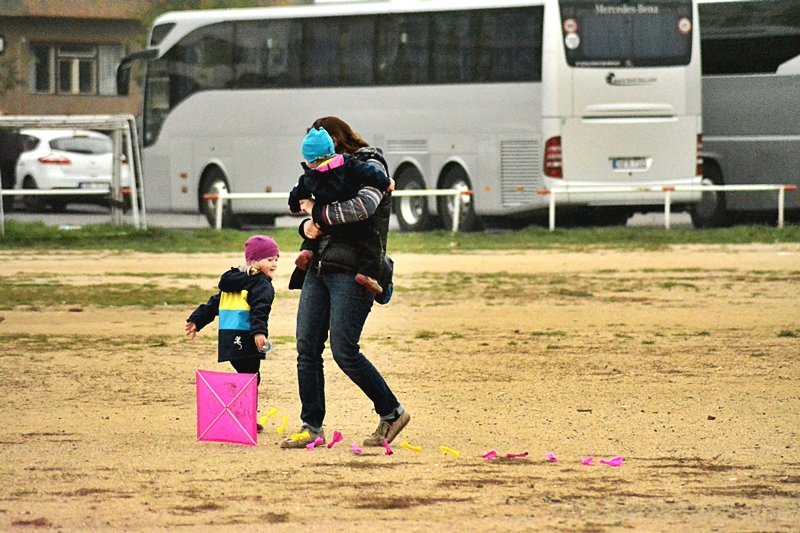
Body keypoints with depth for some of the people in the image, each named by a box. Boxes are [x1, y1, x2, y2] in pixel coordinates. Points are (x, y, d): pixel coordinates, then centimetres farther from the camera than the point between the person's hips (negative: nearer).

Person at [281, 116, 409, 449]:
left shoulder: (370, 166, -4)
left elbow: (363, 208, -22)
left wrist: (318, 211, -11)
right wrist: (308, 226, 1)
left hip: (352, 272, -8)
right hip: (319, 268, 8)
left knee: (344, 351, -11)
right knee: (307, 348, 1)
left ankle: (391, 412, 5)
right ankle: (312, 427, 6)